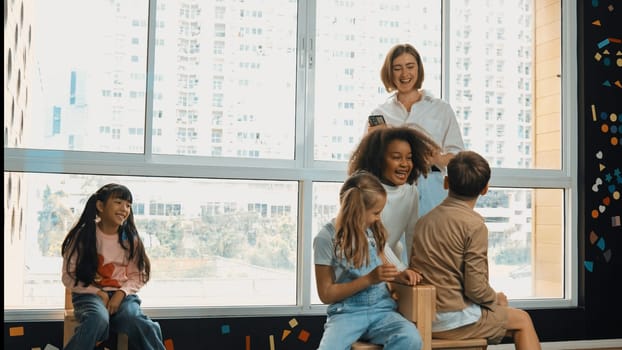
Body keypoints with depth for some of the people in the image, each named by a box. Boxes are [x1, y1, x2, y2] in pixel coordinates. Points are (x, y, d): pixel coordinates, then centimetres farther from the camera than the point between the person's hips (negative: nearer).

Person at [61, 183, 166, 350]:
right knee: (98, 320, -38)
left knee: (140, 325, -33)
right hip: (90, 294, -2)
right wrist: (97, 293, -12)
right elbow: (68, 276, 0)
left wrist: (121, 293, -12)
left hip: (122, 295, 2)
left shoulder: (130, 239, 5)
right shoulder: (82, 235, -2)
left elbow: (137, 276, 8)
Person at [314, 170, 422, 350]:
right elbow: (326, 294, -5)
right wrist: (369, 279, -15)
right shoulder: (326, 238, -8)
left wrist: (397, 276, 1)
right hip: (346, 313, -4)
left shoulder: (374, 229, 6)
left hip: (382, 309, 4)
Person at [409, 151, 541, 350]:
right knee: (522, 320, 14)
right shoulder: (474, 224, -13)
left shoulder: (424, 220, 6)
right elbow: (475, 287, -18)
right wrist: (497, 299, 6)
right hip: (452, 320, -7)